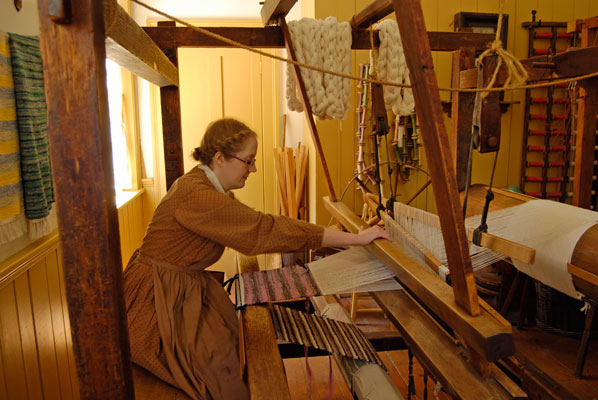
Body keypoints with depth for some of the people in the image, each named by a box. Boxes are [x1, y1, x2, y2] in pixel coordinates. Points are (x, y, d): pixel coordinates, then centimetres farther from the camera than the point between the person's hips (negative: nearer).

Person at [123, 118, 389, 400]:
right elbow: (267, 230, -30)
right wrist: (356, 239, -26)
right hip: (156, 299, -9)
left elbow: (253, 228, 7)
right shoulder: (197, 196, -28)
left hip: (184, 289, 9)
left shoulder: (206, 186, 3)